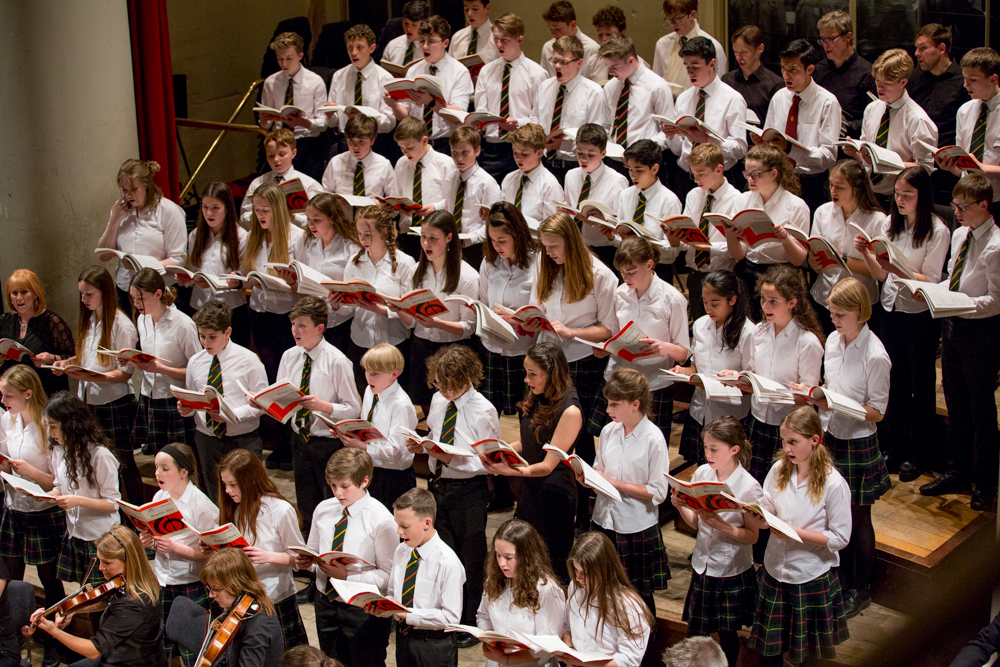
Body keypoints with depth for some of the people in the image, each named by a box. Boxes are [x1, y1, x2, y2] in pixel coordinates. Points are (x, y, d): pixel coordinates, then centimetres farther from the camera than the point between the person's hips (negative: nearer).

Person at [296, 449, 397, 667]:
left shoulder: (380, 520, -17)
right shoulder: (323, 509, 2)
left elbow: (390, 575, -18)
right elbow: (313, 550, 14)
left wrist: (348, 576, -26)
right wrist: (305, 561, -9)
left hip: (363, 610, -5)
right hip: (326, 603, 6)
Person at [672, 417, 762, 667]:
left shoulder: (749, 487, -18)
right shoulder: (701, 473, -4)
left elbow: (752, 535, -13)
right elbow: (695, 522, 5)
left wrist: (722, 525, -27)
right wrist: (680, 506, -13)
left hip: (733, 572, -4)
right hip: (702, 566, 4)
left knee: (727, 634, 12)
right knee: (693, 635, 12)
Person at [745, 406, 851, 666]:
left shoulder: (834, 484, -18)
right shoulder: (778, 470, -2)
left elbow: (840, 538, -15)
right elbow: (763, 521, -1)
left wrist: (795, 532, -23)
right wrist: (749, 512, -23)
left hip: (812, 577, -4)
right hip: (775, 571, 4)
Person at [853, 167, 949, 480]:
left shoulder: (937, 231, -12)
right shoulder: (891, 223, 3)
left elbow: (931, 281, -17)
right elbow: (881, 275, 7)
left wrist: (898, 269, -29)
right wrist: (866, 254, -11)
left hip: (921, 316, -4)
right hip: (891, 310, 5)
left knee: (921, 384, 8)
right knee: (894, 382, 12)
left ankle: (917, 455, 19)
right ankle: (892, 449, 25)